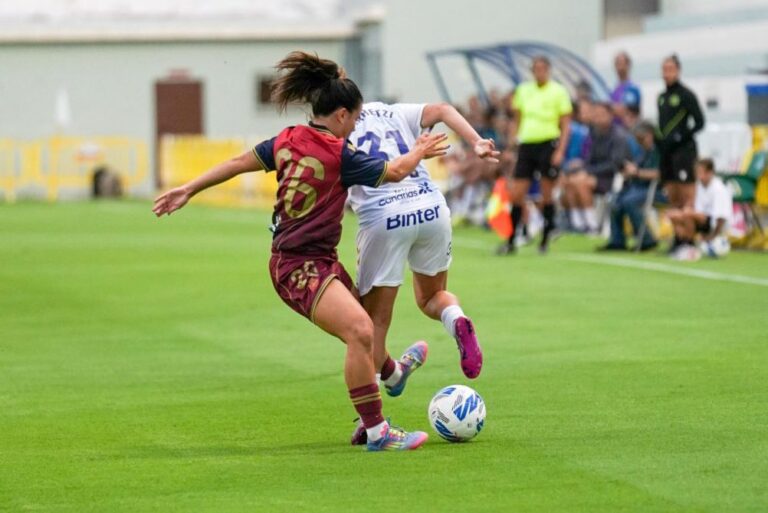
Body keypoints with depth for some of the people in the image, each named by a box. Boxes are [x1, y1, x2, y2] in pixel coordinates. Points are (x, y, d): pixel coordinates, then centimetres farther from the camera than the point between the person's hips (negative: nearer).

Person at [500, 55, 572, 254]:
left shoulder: (558, 91, -1)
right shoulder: (523, 90, 10)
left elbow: (566, 125, -2)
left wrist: (560, 150, -11)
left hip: (548, 144, -4)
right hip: (526, 144, 4)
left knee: (547, 194, 1)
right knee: (516, 194, -2)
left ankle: (544, 240, 12)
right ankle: (510, 241, 5)